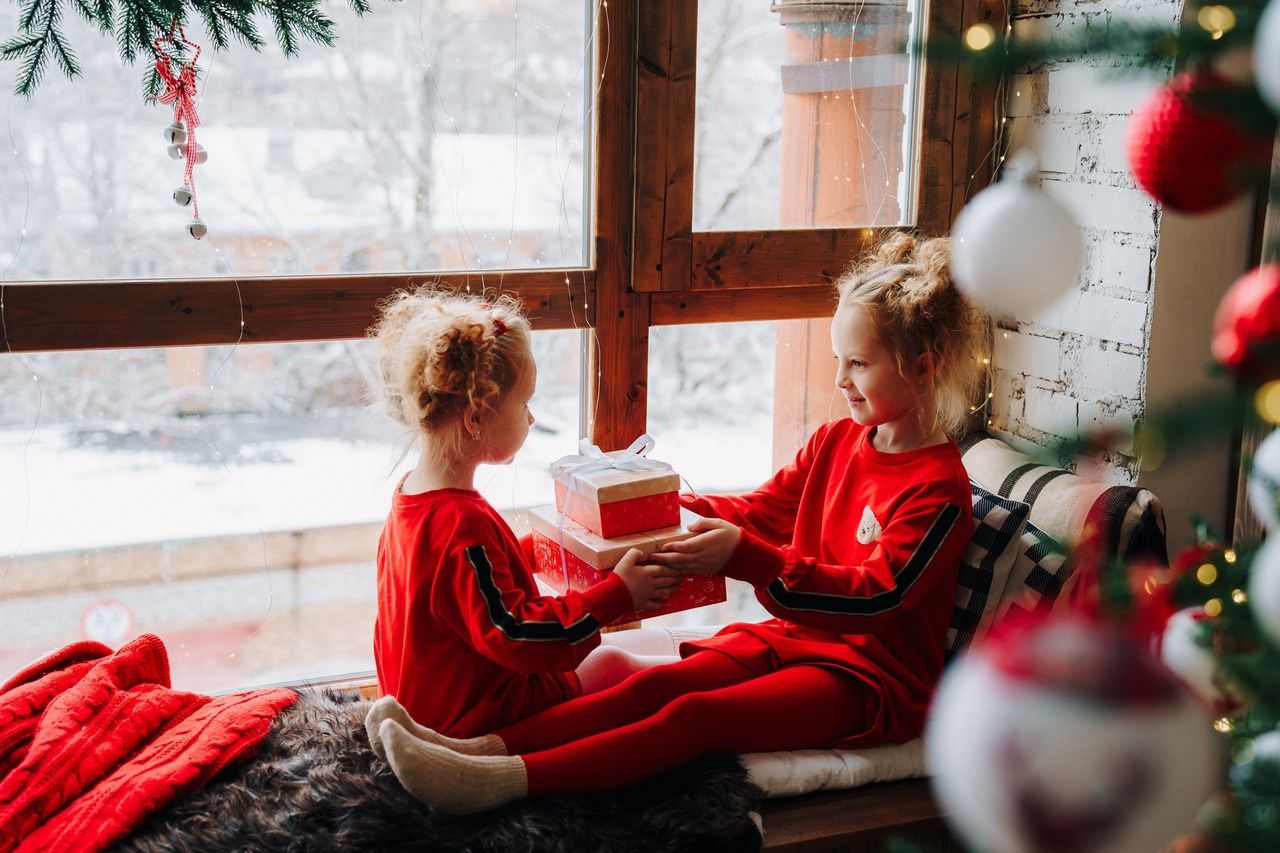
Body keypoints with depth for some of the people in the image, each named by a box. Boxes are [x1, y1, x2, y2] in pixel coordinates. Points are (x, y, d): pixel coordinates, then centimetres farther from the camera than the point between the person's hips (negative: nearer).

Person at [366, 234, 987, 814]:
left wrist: (745, 557, -32)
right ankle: (485, 747, -37)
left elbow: (875, 595, -23)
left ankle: (505, 782, -45)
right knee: (657, 684, -20)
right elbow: (758, 510, 20)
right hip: (791, 633, 7)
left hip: (876, 672, -7)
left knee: (695, 715, -30)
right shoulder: (835, 441, 13)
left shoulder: (939, 486, -13)